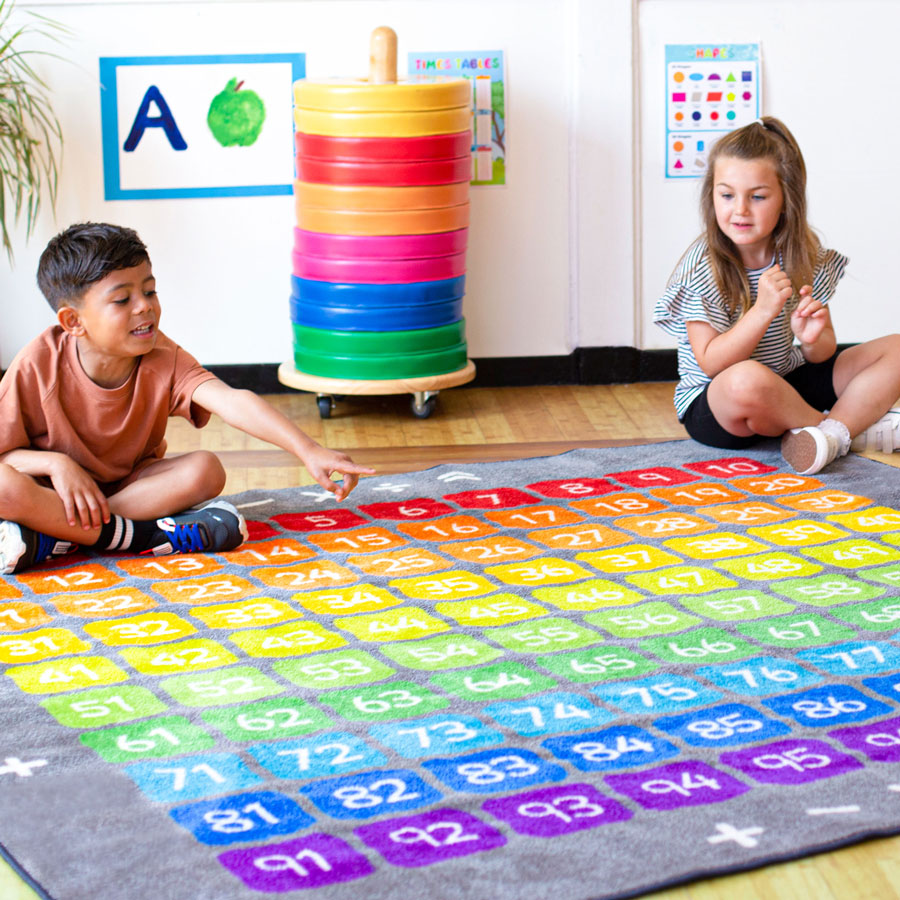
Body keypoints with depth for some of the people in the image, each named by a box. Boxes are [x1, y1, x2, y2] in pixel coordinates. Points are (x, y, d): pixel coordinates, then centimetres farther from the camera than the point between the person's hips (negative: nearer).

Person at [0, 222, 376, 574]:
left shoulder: (162, 360, -16)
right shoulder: (38, 366, -20)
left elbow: (232, 402, -31)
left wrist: (308, 451, -44)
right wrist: (55, 463, -33)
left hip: (128, 483, 3)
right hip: (53, 487, -3)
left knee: (205, 470, -24)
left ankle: (52, 534, -27)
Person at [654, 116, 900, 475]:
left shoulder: (804, 257, -3)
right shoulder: (701, 269, -16)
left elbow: (824, 353, 2)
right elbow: (712, 364, -21)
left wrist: (813, 339, -23)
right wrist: (762, 311, -32)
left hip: (788, 385, 5)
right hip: (713, 402, -5)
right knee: (748, 380, -42)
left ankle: (834, 432, -24)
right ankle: (858, 421, -15)